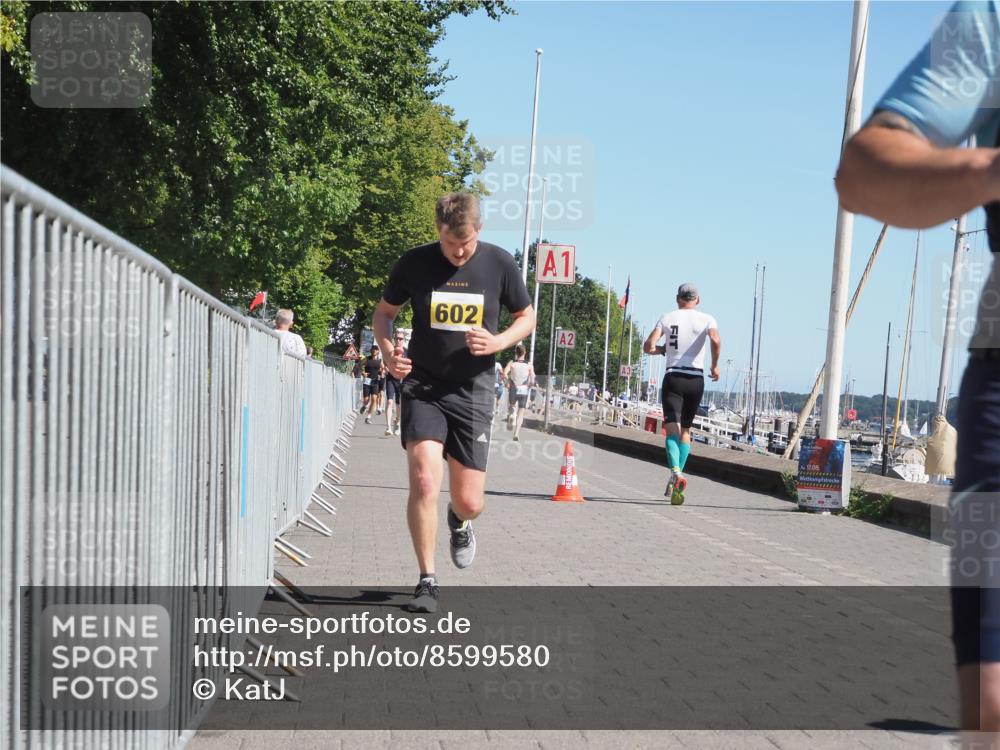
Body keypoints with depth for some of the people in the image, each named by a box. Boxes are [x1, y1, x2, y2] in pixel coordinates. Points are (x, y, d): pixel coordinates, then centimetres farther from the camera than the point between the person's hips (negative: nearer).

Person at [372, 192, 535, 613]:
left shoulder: (499, 264, -2)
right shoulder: (414, 263, -3)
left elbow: (526, 317, 10)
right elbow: (384, 312, 11)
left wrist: (498, 342, -11)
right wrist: (387, 352, -9)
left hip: (473, 391, 1)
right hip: (423, 386, -1)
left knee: (469, 502, 3)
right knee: (423, 482, -18)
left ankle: (459, 522, 42)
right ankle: (427, 581, -3)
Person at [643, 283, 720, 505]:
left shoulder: (667, 317, 7)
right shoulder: (706, 319, 5)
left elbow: (648, 347, -3)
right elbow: (716, 341, -16)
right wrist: (715, 365, -2)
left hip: (673, 377, -1)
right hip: (696, 379, 1)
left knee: (672, 428, -11)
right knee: (685, 429, 15)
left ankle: (675, 472, -35)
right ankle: (676, 481, 12)